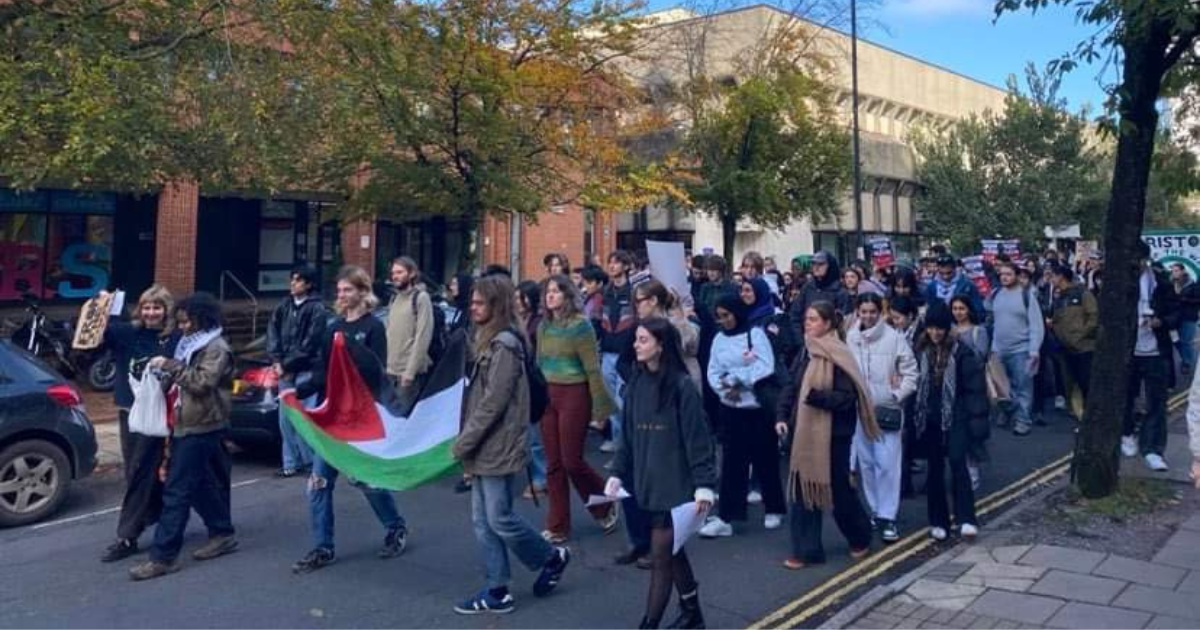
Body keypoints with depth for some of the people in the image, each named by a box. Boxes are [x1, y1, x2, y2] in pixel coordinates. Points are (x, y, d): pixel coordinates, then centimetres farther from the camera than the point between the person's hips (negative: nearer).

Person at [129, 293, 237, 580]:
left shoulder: (216, 348, -10)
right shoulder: (191, 345, 17)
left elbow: (203, 383, -21)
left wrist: (170, 366, -19)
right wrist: (167, 373, 6)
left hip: (201, 427, -9)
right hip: (188, 424, 9)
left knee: (177, 491, -9)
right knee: (202, 485, 14)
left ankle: (163, 556, -7)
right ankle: (222, 533, 27)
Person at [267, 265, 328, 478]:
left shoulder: (317, 309, -5)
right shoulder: (283, 307, 13)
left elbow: (309, 345, -11)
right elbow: (272, 335, 9)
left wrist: (287, 365, -10)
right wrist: (276, 361, -4)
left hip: (305, 371, -6)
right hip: (285, 371, 6)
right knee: (285, 419, 7)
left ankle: (312, 461, 1)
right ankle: (291, 463, 14)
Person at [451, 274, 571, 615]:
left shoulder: (504, 345, -16)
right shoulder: (489, 341, 13)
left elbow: (492, 404, -20)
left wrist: (462, 443, -15)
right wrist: (467, 441, 11)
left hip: (499, 448, -9)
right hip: (485, 449, 9)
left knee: (500, 519, 0)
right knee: (483, 521, 10)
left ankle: (552, 557, 21)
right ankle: (497, 590, 17)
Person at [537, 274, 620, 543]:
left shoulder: (579, 324, -10)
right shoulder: (543, 326, 8)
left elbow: (592, 368, -11)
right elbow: (540, 364, 13)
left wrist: (601, 405, -12)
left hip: (573, 395, -6)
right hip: (547, 397, 6)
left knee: (572, 461, -3)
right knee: (554, 465, 8)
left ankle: (606, 507, 23)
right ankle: (557, 527, 17)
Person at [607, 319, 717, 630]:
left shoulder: (681, 386, -14)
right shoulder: (636, 383, 5)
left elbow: (698, 439, -13)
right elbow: (628, 434, 11)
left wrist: (704, 485, -15)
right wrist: (618, 473, 6)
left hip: (674, 485, -6)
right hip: (646, 483, 6)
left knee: (661, 557, -2)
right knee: (672, 551, 18)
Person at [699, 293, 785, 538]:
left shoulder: (755, 334, -8)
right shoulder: (719, 339, 5)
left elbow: (765, 368, -16)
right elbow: (713, 373, 2)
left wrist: (736, 377, -15)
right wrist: (727, 388, -16)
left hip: (759, 407, -4)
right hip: (731, 409, 4)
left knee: (765, 460, 9)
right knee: (732, 462, 5)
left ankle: (774, 510, 27)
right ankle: (725, 517, 6)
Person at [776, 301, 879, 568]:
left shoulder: (838, 356, -14)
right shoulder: (806, 352, 7)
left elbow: (846, 397, -19)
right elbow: (791, 386, 8)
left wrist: (814, 395, -30)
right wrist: (782, 416, -3)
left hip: (833, 434, -6)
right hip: (805, 432, 6)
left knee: (838, 489, 8)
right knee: (803, 489, 5)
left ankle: (861, 537, 34)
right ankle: (806, 550, 14)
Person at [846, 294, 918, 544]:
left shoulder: (894, 337, -8)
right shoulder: (849, 338, -2)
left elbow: (910, 371, -3)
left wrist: (897, 396, -8)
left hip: (887, 409, -3)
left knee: (887, 464, -5)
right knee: (866, 463, 11)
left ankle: (888, 517, 3)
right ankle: (876, 511, 26)